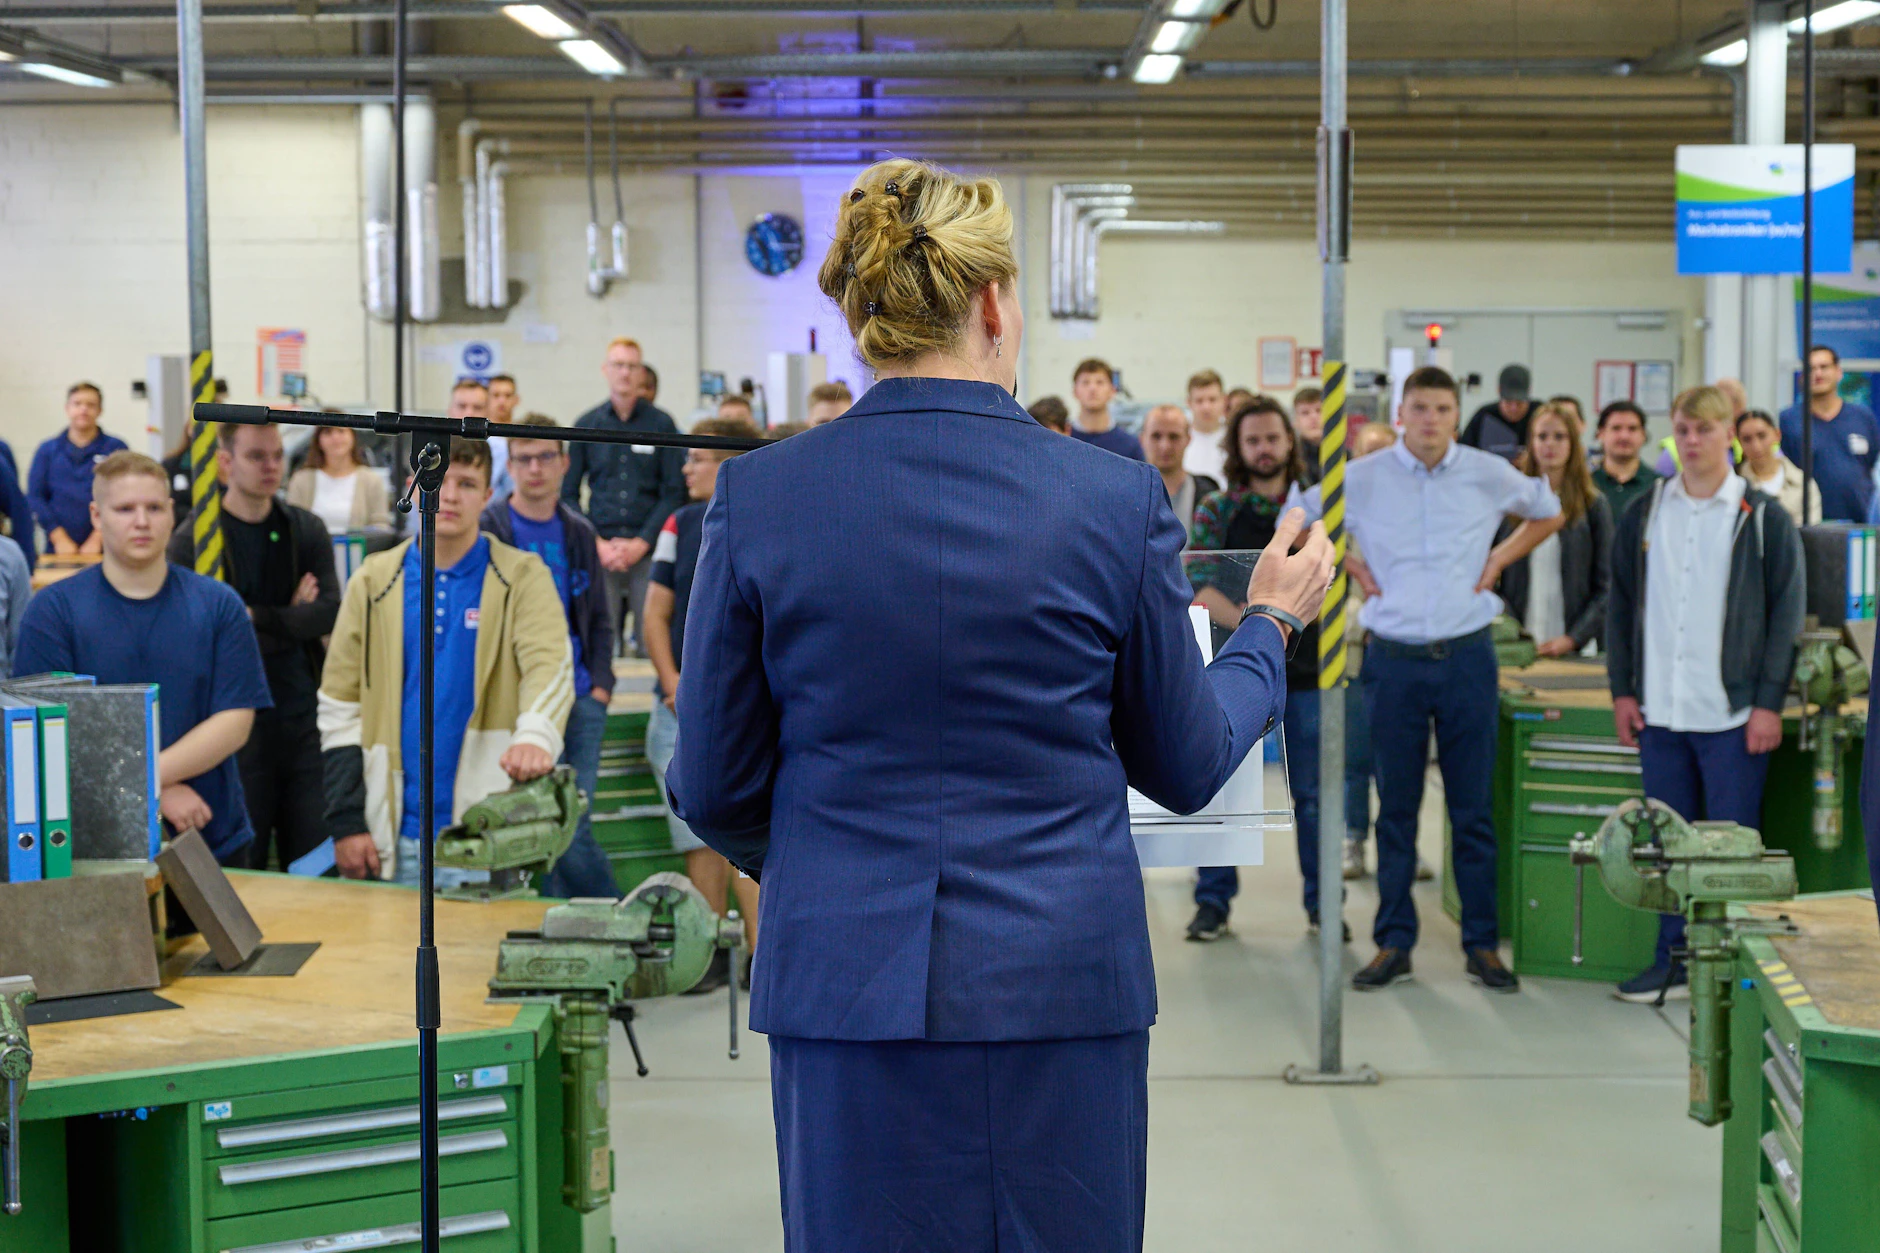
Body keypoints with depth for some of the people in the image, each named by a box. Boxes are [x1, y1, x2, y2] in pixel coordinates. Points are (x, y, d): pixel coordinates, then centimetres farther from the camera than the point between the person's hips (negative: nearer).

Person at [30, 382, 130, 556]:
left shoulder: (116, 449, 4)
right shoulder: (47, 450, 10)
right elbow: (35, 497, 4)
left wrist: (98, 539, -13)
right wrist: (59, 538, -8)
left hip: (104, 549, -1)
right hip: (59, 549, 1)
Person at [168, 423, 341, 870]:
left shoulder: (307, 531, 10)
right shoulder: (192, 540, -3)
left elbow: (330, 612, -4)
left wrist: (258, 617, -15)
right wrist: (292, 619, -7)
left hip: (304, 715, 4)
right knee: (240, 868, 2)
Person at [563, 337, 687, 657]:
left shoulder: (661, 423, 6)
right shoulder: (587, 424, 10)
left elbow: (675, 492, 3)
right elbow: (569, 493, 10)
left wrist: (642, 542, -6)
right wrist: (597, 544, -2)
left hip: (648, 550, -1)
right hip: (600, 553, 1)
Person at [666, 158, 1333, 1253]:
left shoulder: (759, 496, -4)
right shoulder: (1117, 498, -6)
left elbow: (715, 788, 2)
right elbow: (1184, 768, 5)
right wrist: (1271, 624, 23)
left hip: (848, 986, 1)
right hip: (1063, 988, 0)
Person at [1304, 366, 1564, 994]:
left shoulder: (1489, 475, 1)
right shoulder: (1362, 479, -1)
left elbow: (1549, 513, 19)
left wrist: (1499, 559, 8)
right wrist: (1353, 568, 5)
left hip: (1466, 657, 0)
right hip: (1394, 659, 0)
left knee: (1473, 808, 4)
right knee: (1396, 807, 6)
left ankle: (1482, 943, 13)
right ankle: (1393, 943, 14)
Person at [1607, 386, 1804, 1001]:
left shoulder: (1764, 518, 0)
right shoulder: (1646, 514, 10)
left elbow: (1786, 615, -1)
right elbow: (1622, 604, 13)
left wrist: (1769, 703, -7)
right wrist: (1622, 689, 6)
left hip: (1733, 716, -3)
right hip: (1660, 713, 4)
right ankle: (1674, 959, 17)